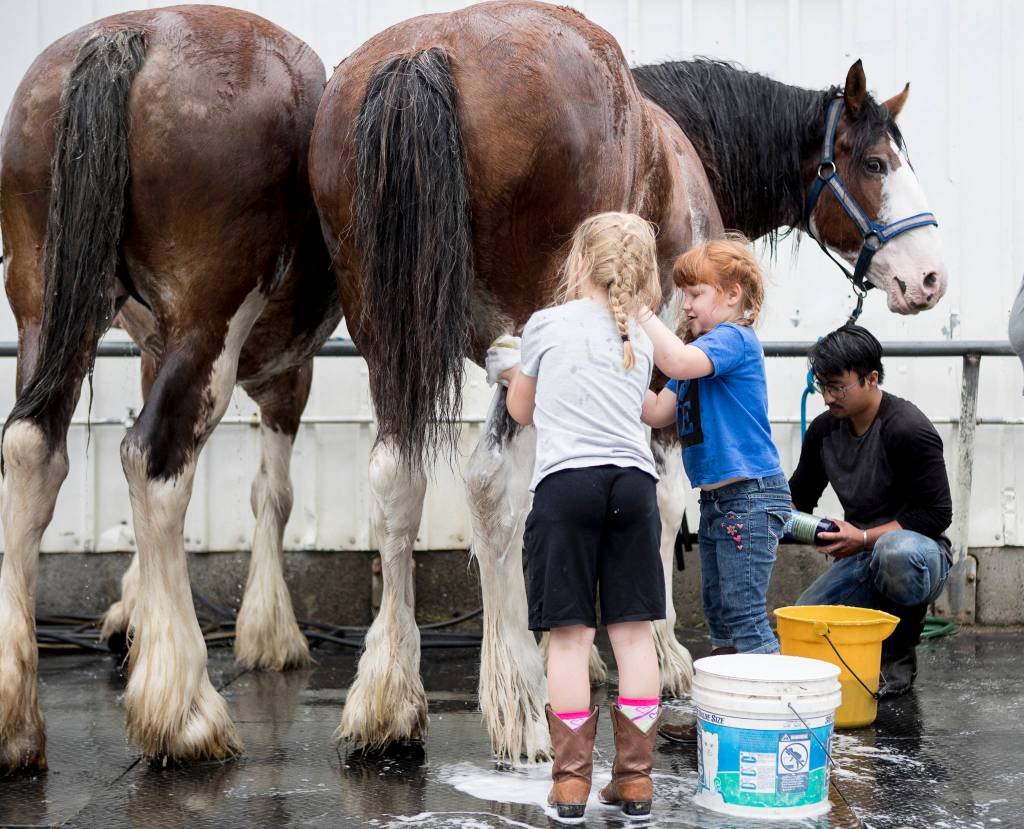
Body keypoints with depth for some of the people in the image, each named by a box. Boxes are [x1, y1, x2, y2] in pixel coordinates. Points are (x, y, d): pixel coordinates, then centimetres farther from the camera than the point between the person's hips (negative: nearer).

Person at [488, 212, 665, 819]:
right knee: (634, 631, 6)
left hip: (566, 480, -3)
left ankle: (572, 779, 4)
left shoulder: (546, 325, 5)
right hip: (633, 479, 3)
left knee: (571, 635, 0)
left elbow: (523, 411, 17)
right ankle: (635, 777, 10)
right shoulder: (640, 341, 16)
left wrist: (513, 370, 40)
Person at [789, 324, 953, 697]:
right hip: (859, 557, 6)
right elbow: (799, 496, 15)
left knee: (896, 550, -41)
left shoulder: (909, 429, -18)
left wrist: (863, 539, -23)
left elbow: (937, 515, -17)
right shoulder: (824, 429, 3)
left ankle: (899, 657, -15)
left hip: (919, 552, -6)